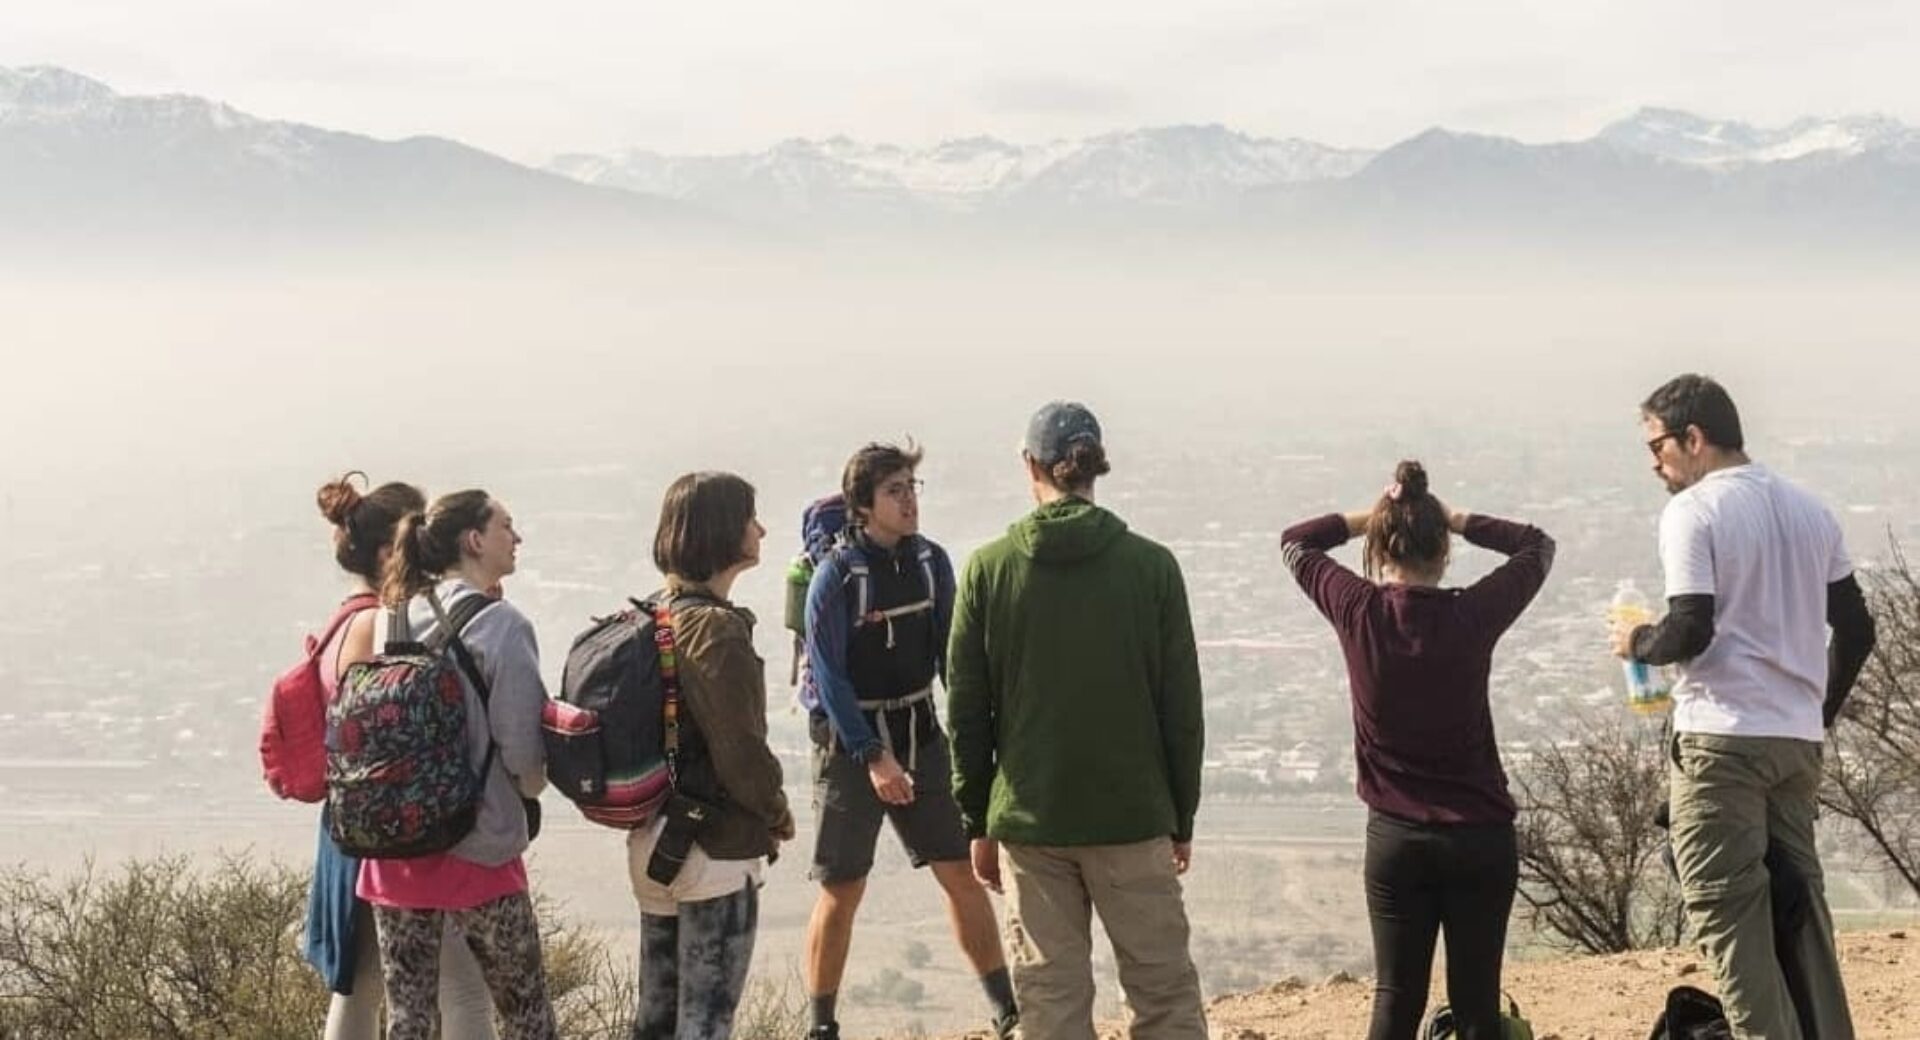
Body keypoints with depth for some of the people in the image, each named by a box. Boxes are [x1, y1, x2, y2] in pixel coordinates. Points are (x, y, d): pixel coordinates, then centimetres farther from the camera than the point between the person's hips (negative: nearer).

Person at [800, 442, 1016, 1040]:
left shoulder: (931, 561, 0)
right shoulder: (837, 575, -15)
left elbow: (952, 654, 7)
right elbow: (829, 677, -16)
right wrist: (873, 757, -21)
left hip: (920, 736, 5)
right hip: (850, 743, -5)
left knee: (962, 872, 6)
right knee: (842, 891, -1)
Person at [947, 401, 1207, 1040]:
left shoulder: (987, 568, -3)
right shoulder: (1152, 566, -4)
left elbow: (966, 710, 0)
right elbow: (1182, 706, -1)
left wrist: (977, 822, 9)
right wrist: (1182, 819, 9)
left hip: (1029, 820, 1)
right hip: (1134, 818, 0)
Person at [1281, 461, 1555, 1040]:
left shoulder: (1358, 612, -9)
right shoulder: (1474, 615, -11)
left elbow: (1294, 542, 11)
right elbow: (1538, 546, 9)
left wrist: (1365, 518, 12)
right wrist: (1458, 520, 8)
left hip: (1395, 837, 1)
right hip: (1481, 837, -1)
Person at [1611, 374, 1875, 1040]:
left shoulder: (1693, 511, -9)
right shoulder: (1809, 510, 12)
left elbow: (1690, 632, -18)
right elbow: (1855, 630, 14)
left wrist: (1637, 642, 1)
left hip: (1722, 739, -7)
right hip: (1798, 738, 7)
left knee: (1725, 909, -2)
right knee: (1801, 901, 14)